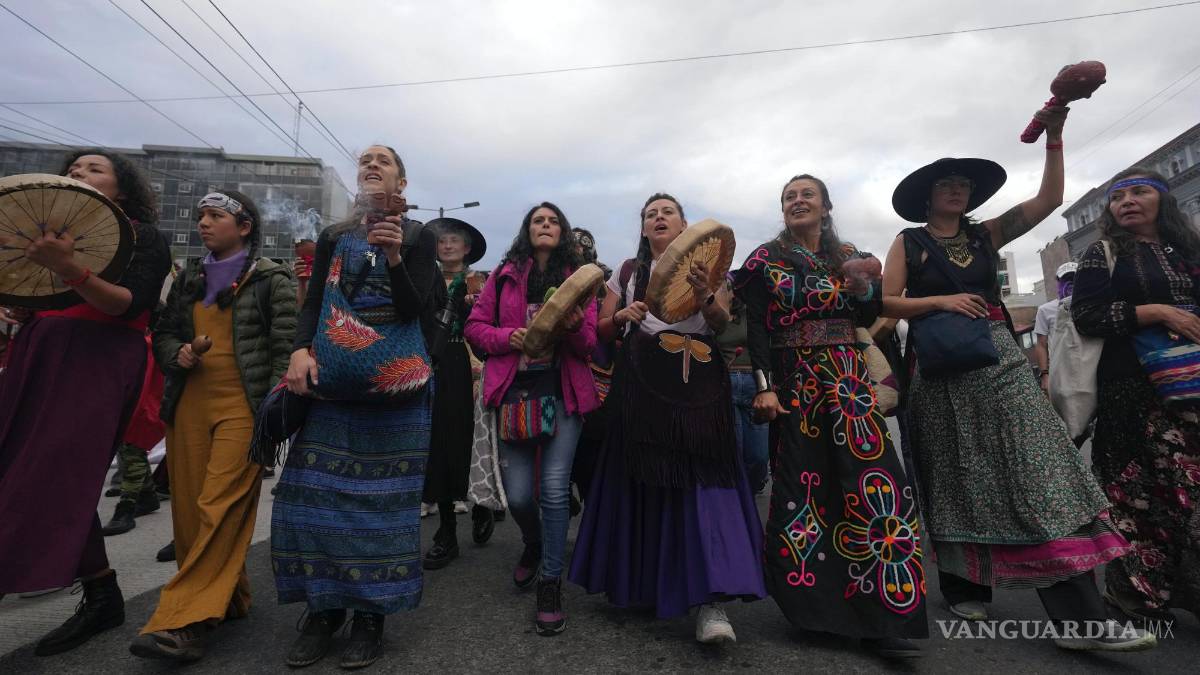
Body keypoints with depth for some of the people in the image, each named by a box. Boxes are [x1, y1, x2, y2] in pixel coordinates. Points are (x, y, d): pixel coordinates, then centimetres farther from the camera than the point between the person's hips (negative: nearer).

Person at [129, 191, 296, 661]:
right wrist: (176, 353, 0)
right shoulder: (189, 279, 18)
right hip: (189, 404, 6)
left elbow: (285, 347, -5)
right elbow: (162, 332, 24)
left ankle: (186, 621, -7)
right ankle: (226, 600, 21)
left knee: (220, 508, -11)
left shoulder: (271, 279, 0)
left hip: (242, 405, -6)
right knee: (188, 509, 7)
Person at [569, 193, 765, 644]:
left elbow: (726, 327, 4)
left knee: (703, 480, -10)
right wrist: (621, 317, -8)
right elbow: (602, 332, 14)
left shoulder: (704, 268, 14)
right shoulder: (628, 271, 16)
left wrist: (704, 297, -15)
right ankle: (641, 583, 19)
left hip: (698, 385, 0)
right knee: (644, 480, 1)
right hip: (642, 384, 1)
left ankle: (710, 600, -8)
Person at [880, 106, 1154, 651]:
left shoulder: (987, 234, 16)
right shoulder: (909, 243, 5)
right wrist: (942, 300, -13)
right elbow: (887, 303, -3)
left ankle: (1079, 619, -6)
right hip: (942, 367, -3)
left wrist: (1054, 134, 4)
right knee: (959, 478, 4)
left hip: (998, 357, 3)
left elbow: (1048, 200, 8)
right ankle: (965, 588, 19)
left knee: (1036, 468, -8)